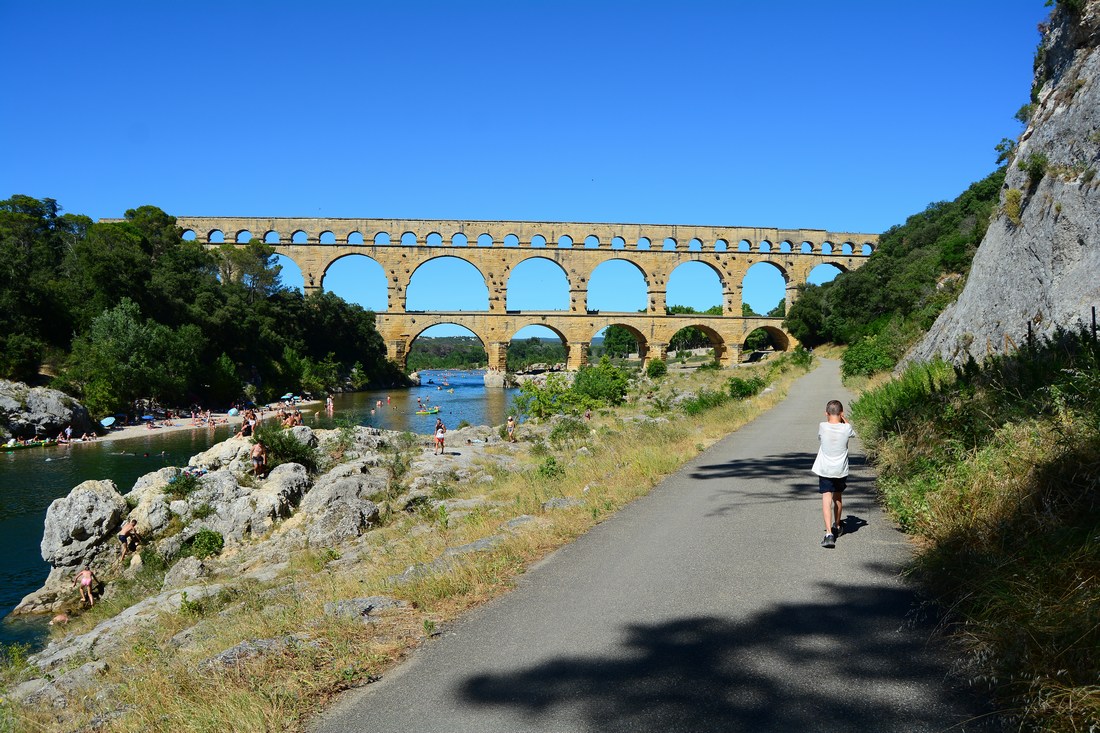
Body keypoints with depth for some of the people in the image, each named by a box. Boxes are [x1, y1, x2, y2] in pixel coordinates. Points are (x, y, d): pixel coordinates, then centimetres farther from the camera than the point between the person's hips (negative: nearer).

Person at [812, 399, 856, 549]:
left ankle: (829, 533, -22)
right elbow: (852, 433, 17)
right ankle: (837, 526, 43)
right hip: (841, 470, 2)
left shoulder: (822, 427, -11)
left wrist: (829, 418, 14)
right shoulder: (846, 428, -8)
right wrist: (843, 419, 19)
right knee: (838, 497, 23)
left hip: (824, 470, -2)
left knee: (826, 499, -7)